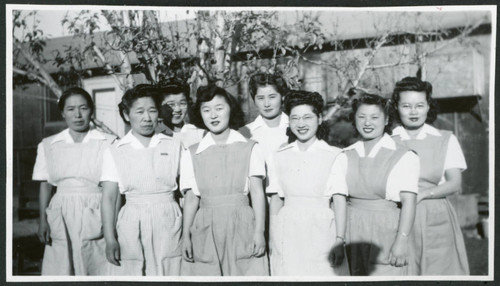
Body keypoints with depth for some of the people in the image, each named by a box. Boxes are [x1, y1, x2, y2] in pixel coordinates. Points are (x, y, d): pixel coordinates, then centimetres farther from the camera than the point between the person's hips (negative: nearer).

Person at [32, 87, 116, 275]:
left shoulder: (108, 143, -2)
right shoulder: (48, 145, 7)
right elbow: (45, 185, 10)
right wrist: (43, 221, 2)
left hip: (96, 216, -2)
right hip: (61, 217, 2)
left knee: (97, 269, -2)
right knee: (59, 270, 1)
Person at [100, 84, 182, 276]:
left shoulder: (174, 146, 5)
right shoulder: (115, 152, 2)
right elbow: (109, 197, -1)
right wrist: (110, 239, -8)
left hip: (169, 226, 1)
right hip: (132, 226, -1)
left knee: (168, 273, 1)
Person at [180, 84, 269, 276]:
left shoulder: (250, 149, 4)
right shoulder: (191, 154, 8)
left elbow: (257, 192, 1)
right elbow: (191, 197, 6)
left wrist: (259, 231, -5)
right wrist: (185, 235, 0)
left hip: (241, 226, -1)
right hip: (206, 229, 1)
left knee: (246, 273, -5)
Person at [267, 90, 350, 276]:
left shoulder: (334, 156, -1)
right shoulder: (279, 157, 9)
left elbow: (340, 201, -3)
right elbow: (276, 199, 10)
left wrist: (340, 240, -10)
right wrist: (272, 239, 6)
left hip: (321, 231, -2)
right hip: (287, 235, 3)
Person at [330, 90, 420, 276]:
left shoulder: (404, 157, -4)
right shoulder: (345, 157, 7)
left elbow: (409, 200, -11)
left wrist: (401, 240, -18)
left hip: (387, 232, -4)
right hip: (354, 235, 4)